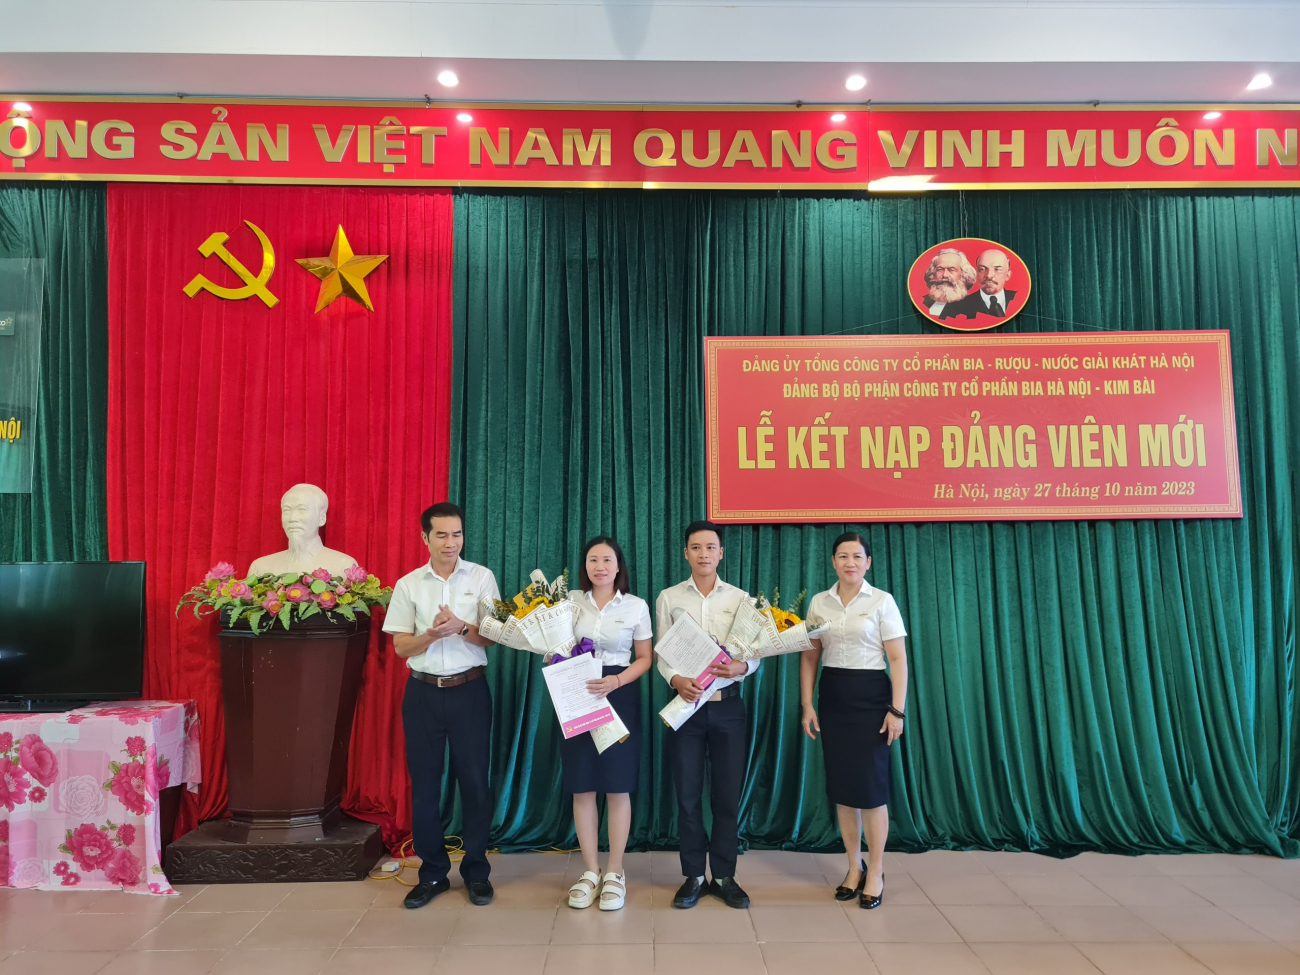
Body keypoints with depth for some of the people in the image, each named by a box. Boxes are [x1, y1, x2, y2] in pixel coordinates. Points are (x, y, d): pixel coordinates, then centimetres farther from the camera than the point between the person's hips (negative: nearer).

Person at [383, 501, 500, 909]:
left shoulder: (482, 577, 0)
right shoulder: (408, 584, 3)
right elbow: (401, 647, 2)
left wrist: (461, 627, -21)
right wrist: (431, 634, -18)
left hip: (469, 690, -1)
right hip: (423, 692, 1)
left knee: (474, 780, 4)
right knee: (424, 783, 7)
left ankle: (476, 871, 20)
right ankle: (433, 873, 22)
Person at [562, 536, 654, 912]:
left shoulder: (636, 606, 0)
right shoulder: (570, 601, 4)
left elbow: (644, 658, 1)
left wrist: (616, 681, -15)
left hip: (619, 695, -1)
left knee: (617, 787, 2)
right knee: (582, 787, 5)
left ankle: (615, 872, 16)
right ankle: (590, 871, 18)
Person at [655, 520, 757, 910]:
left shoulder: (741, 598, 5)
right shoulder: (669, 598, 4)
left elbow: (754, 654, 3)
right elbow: (661, 654, 1)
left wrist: (740, 667, -19)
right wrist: (677, 680, -18)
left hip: (727, 705, 1)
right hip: (686, 703, 0)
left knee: (728, 794, 7)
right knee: (688, 793, 6)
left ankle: (725, 877, 21)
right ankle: (693, 877, 20)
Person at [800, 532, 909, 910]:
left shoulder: (882, 601, -5)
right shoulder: (819, 602, 5)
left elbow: (898, 658, -6)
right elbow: (809, 657, 8)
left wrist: (897, 710, -11)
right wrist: (807, 705, 2)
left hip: (870, 697, -4)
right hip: (832, 697, 4)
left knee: (870, 786, -1)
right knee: (841, 786, 9)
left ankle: (875, 874, 16)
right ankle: (854, 868, 25)